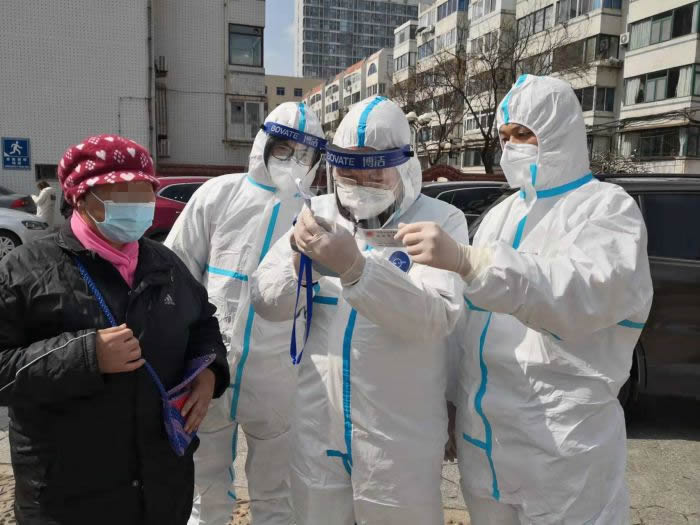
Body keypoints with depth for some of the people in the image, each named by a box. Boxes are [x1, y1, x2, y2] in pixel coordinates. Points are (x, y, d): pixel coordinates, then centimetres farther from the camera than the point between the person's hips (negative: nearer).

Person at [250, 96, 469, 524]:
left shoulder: (441, 221, -9)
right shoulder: (321, 214, 2)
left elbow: (437, 318, -22)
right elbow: (266, 302, -1)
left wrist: (355, 267, -34)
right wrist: (298, 261, -21)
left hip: (399, 440, -3)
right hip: (316, 429, 4)